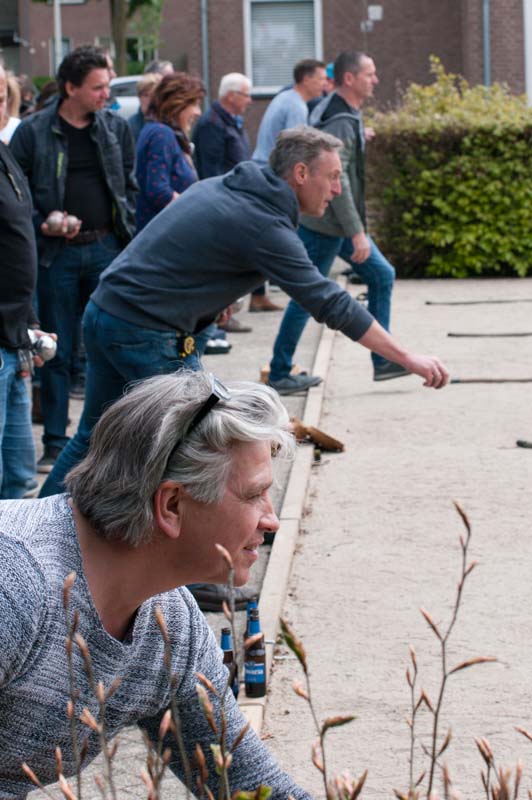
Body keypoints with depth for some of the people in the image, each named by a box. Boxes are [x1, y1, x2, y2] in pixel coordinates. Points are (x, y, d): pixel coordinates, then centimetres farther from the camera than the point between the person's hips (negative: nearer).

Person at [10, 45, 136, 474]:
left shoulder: (117, 128, 7)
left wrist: (127, 236, 2)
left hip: (107, 248, 3)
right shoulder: (33, 132, -3)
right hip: (57, 253, -2)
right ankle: (56, 445, 11)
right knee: (58, 352, 3)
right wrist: (41, 225, -14)